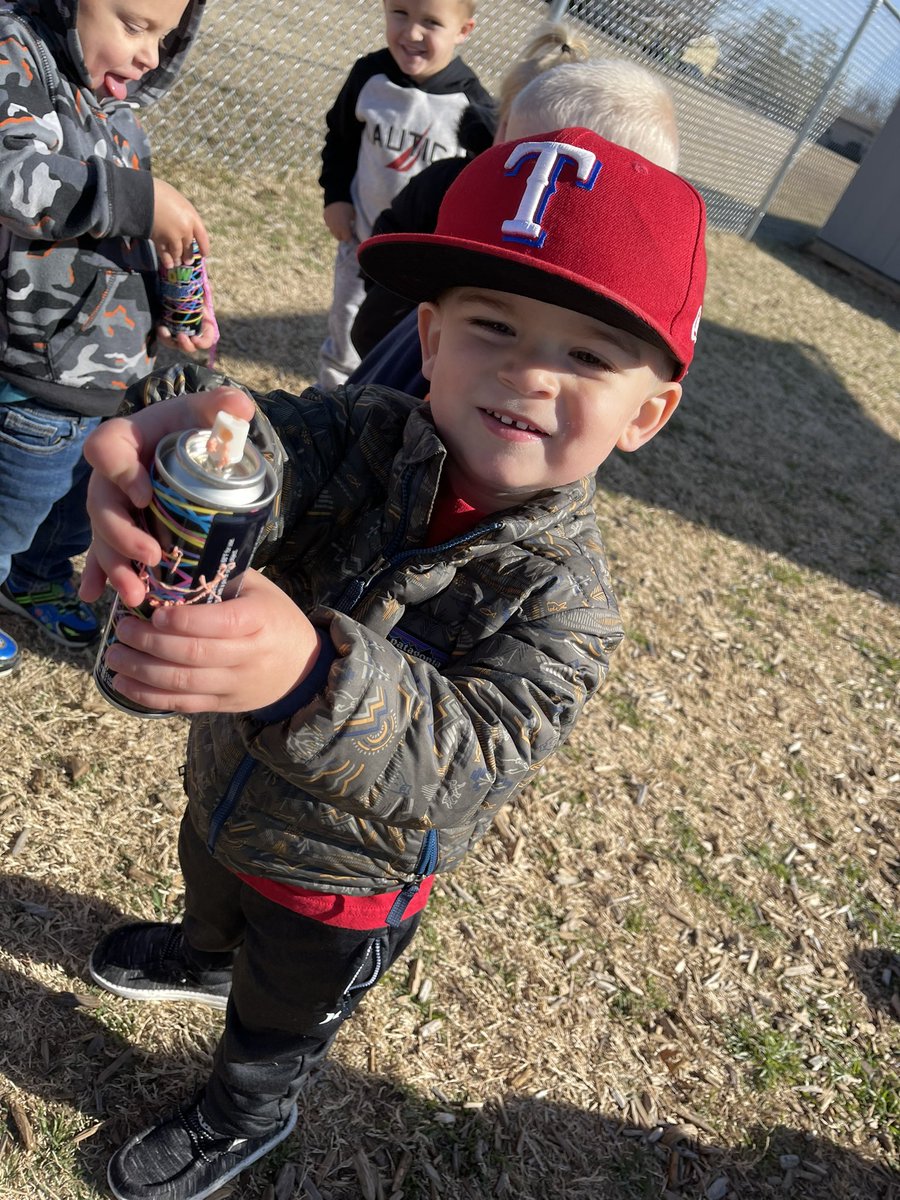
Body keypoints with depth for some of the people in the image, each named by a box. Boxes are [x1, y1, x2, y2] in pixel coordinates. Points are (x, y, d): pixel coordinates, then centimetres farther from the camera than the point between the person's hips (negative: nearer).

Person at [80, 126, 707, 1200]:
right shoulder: (370, 436, -22)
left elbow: (469, 756, -45)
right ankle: (209, 956, 76)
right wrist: (181, 423, -61)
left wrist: (311, 673, -64)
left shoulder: (558, 595, -34)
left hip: (337, 878, -4)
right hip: (229, 785, 5)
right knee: (209, 882, 39)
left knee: (280, 1014, 27)